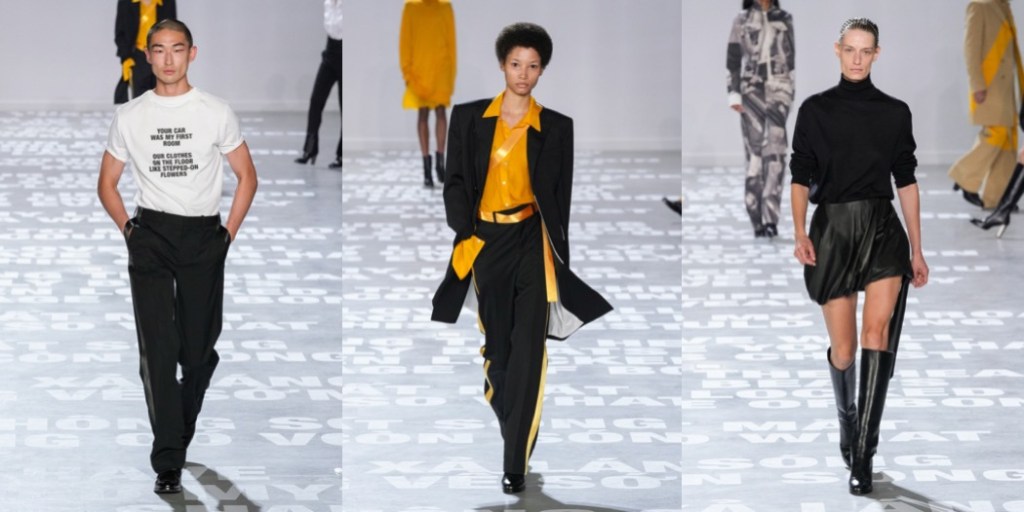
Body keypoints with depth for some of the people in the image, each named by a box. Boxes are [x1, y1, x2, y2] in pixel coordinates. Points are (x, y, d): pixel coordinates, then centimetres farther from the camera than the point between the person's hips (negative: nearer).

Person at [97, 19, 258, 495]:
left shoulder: (216, 112, 3)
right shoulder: (129, 116, 7)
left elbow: (246, 176, 9)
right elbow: (107, 182, 15)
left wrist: (229, 232, 2)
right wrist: (127, 228, 3)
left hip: (204, 237, 0)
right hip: (150, 236, 0)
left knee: (199, 346, 4)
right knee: (157, 345, -11)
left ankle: (182, 433, 28)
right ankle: (168, 461, -14)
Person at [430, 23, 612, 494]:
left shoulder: (556, 127, 5)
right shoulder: (468, 118, 5)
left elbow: (560, 196, 8)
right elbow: (456, 182, 3)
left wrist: (558, 256, 4)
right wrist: (464, 235, -10)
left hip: (531, 240, -1)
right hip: (485, 241, 1)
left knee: (528, 349, -11)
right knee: (497, 343, 9)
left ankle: (515, 464, -12)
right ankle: (513, 433, 31)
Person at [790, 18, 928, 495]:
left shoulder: (895, 111, 7)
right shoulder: (815, 110, 5)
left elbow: (906, 182, 10)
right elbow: (801, 177, 3)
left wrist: (917, 250, 9)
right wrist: (800, 233, -12)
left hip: (883, 228, 0)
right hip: (833, 229, 0)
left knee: (876, 330, -22)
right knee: (843, 349, 3)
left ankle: (862, 454, -23)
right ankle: (847, 419, 36)